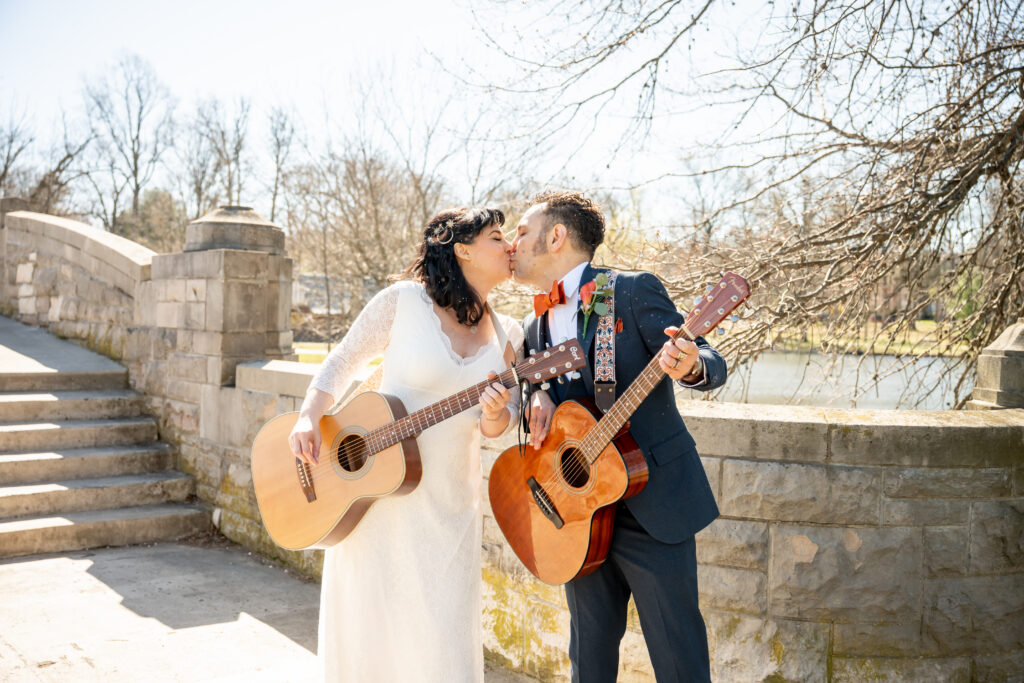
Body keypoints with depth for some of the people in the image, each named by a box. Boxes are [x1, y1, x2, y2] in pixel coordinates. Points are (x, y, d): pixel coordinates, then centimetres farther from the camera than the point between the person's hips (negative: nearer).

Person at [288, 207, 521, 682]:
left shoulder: (508, 335, 6)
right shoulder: (404, 301, -6)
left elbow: (495, 427, 9)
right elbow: (343, 361, 2)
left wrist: (495, 416, -14)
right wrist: (309, 417, -12)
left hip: (450, 504, 3)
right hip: (374, 488, -3)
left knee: (443, 644, 6)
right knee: (370, 629, 7)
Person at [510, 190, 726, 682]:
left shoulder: (634, 292, -7)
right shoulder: (534, 327, 13)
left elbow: (710, 366, -8)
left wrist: (691, 366, -33)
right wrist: (536, 398, -5)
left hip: (653, 503, -6)